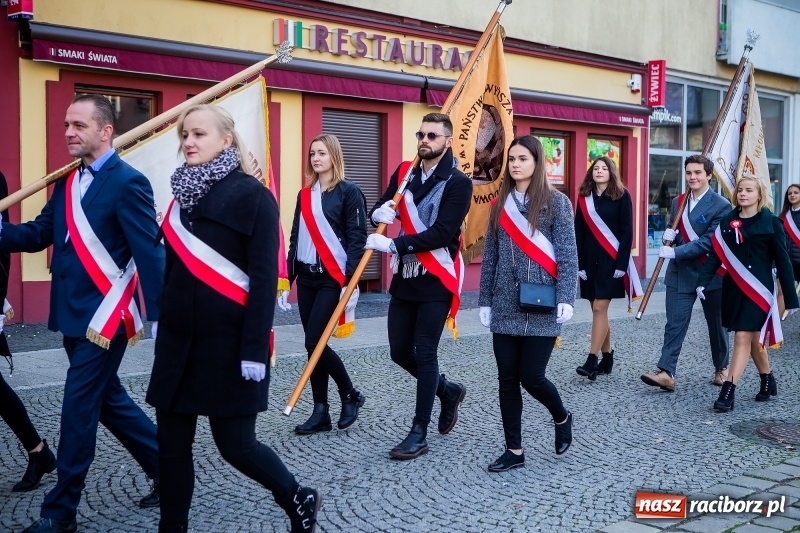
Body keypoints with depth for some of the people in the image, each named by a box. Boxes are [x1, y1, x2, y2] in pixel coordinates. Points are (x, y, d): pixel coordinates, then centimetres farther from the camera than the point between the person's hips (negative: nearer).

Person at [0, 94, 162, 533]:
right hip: (74, 316, 8)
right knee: (108, 401, 17)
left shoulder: (128, 182, -13)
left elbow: (149, 252, -16)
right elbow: (40, 233, 9)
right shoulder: (67, 182, 12)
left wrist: (160, 316, -20)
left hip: (104, 316, -8)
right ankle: (168, 470, 32)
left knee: (78, 409, 0)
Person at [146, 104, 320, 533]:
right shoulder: (185, 193, 11)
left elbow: (264, 279, -15)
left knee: (235, 444, 1)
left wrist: (254, 349, -19)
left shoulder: (252, 195, -10)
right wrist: (162, 322, 16)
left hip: (228, 341, -6)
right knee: (171, 442, 8)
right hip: (178, 339, 7)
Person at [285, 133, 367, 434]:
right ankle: (321, 412, 14)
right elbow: (295, 238, 15)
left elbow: (357, 239, -10)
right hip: (306, 278, 6)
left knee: (314, 342, -11)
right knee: (313, 344, 6)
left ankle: (350, 395, 11)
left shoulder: (349, 192, -5)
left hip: (332, 278, -6)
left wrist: (350, 282, -17)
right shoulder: (304, 195, 13)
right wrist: (287, 277, 10)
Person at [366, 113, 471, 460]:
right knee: (400, 351, 10)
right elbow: (378, 210, 8)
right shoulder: (404, 172, 9)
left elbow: (441, 233, -19)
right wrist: (379, 213, -17)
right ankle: (447, 391, 36)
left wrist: (393, 245, -25)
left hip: (436, 281, -6)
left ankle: (419, 433, 8)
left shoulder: (457, 183, -10)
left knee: (424, 353, -4)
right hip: (404, 278, 6)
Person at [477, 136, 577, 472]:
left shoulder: (555, 201, -3)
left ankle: (561, 418, 29)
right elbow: (490, 255, 11)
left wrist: (565, 297, -16)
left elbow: (567, 254, -7)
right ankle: (514, 450, 17)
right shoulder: (500, 203, 10)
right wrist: (484, 300, 9)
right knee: (507, 379, 5)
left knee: (531, 377, -2)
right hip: (505, 307, 4)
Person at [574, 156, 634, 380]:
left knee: (599, 308, -10)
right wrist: (579, 263, 0)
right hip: (590, 260, 5)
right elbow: (579, 233, 6)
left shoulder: (621, 196, -3)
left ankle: (592, 360, -9)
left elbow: (627, 232, -6)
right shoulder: (584, 197, 8)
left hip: (610, 260, -5)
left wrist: (621, 263, -13)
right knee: (598, 310, 9)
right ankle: (607, 358, 19)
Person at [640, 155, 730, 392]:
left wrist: (675, 252, -23)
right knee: (674, 323, -5)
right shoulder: (677, 202, 8)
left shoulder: (721, 206, -10)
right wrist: (668, 234, -6)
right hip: (680, 273, 4)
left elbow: (708, 242, -18)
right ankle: (666, 373, -9)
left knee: (716, 324, 13)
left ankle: (721, 367, 32)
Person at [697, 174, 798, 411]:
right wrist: (703, 281, -9)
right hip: (733, 288, 5)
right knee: (754, 339, 16)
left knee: (743, 338, -10)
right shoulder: (727, 221, 5)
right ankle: (768, 382, 35)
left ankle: (728, 392, -10)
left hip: (758, 288, -4)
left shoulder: (771, 222, -5)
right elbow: (715, 255, 4)